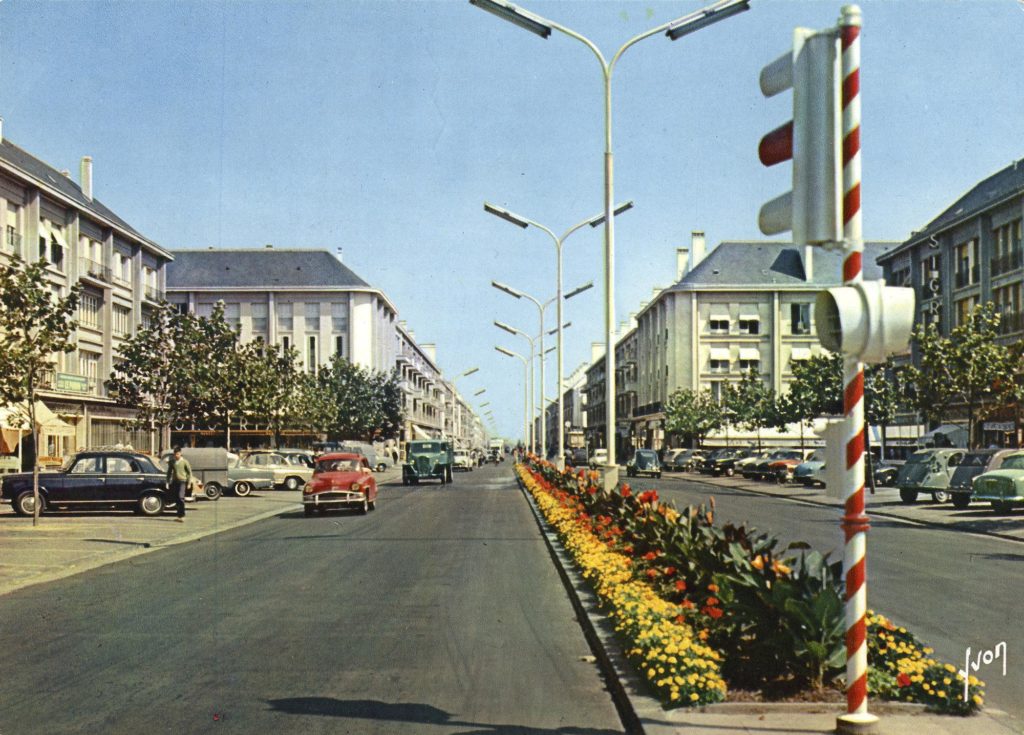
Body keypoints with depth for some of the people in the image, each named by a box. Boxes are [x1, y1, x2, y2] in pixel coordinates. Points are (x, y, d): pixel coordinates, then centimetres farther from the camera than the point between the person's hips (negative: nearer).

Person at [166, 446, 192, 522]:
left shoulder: (184, 462, -3)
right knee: (177, 499, 7)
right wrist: (168, 482, 12)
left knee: (181, 498, -18)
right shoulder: (171, 462, 9)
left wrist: (189, 483, -3)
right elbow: (169, 472, 18)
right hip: (175, 482, 5)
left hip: (182, 482, -5)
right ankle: (180, 515, 16)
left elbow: (189, 472, 1)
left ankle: (182, 516, -19)